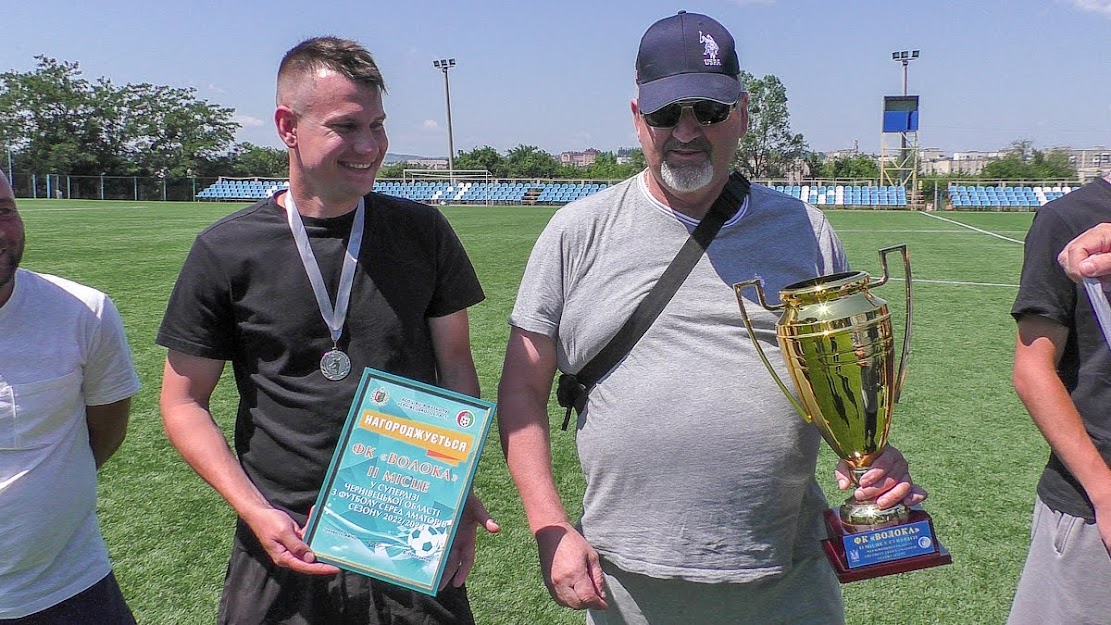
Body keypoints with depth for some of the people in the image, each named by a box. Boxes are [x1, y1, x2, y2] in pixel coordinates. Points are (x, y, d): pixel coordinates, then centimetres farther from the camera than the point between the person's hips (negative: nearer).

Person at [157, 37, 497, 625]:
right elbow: (184, 401, 0)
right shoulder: (225, 251, -5)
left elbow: (455, 363, 4)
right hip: (285, 541, -1)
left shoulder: (423, 232, 0)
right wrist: (255, 511, -12)